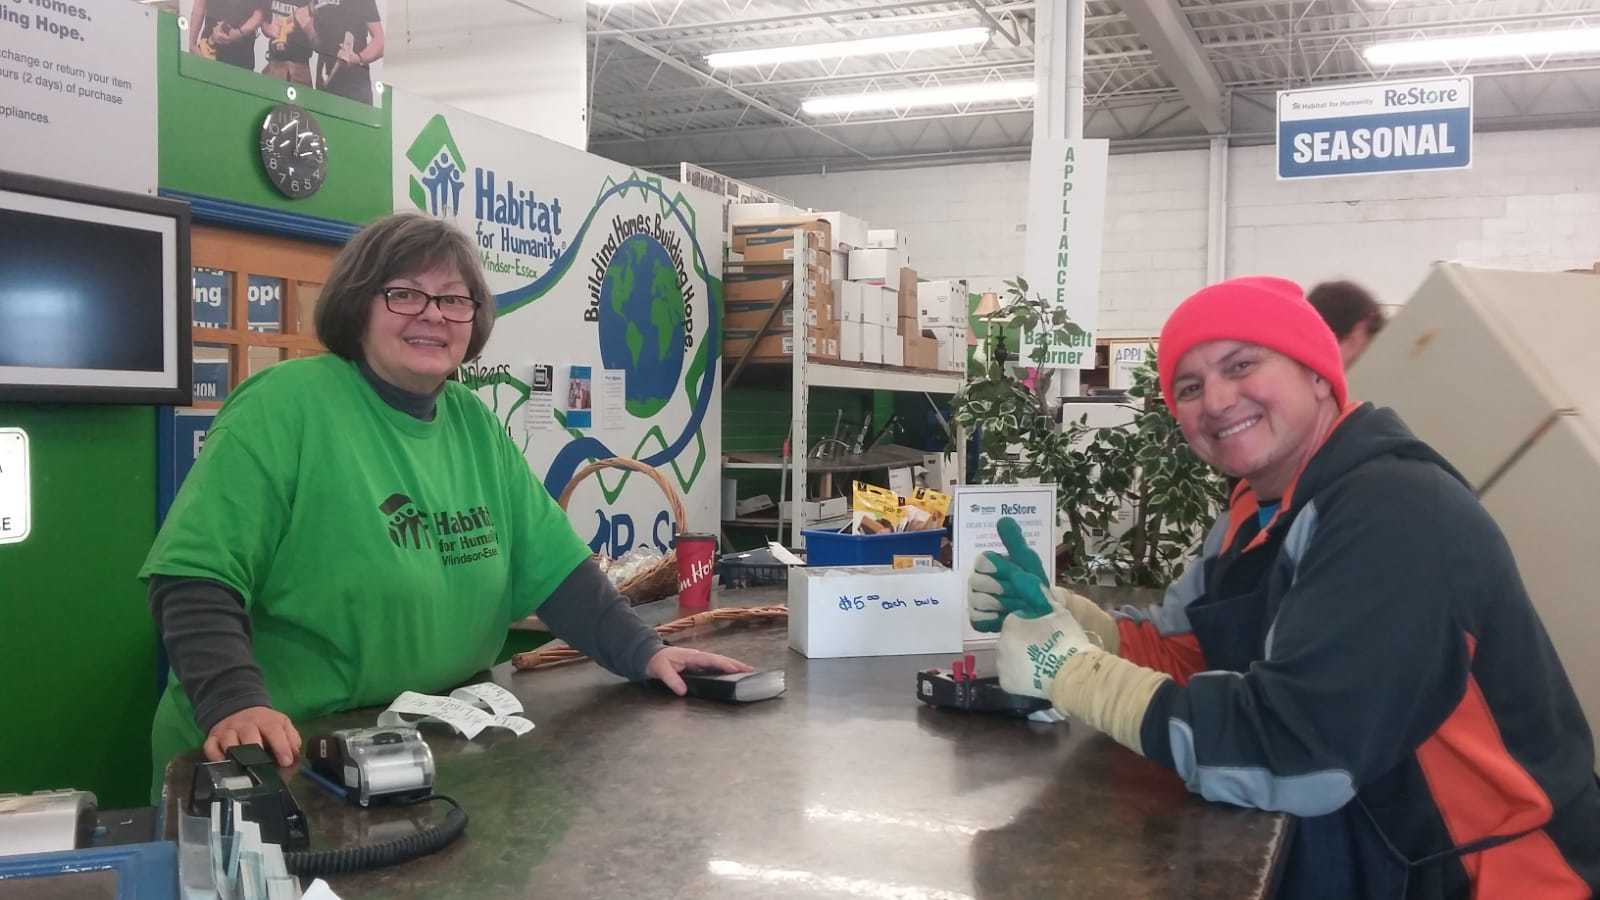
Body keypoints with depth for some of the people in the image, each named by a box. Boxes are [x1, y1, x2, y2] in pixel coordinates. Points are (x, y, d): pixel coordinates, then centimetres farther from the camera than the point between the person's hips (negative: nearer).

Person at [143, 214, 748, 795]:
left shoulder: (474, 424, 9)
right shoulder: (286, 405, -11)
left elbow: (553, 568, 10)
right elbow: (197, 578, -16)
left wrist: (646, 652, -1)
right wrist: (235, 705, -30)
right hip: (278, 764, -5)